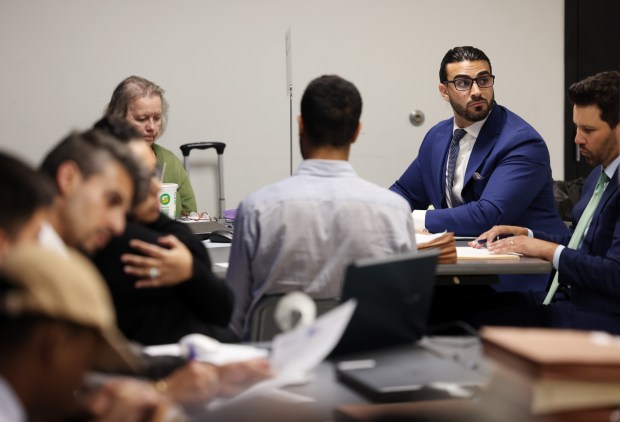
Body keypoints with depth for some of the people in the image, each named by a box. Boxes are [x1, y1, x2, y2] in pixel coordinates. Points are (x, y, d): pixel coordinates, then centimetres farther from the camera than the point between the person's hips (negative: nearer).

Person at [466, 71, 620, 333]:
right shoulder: (599, 175, 16)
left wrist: (547, 249, -15)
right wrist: (523, 234, 7)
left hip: (599, 319, -9)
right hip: (568, 302, 9)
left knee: (479, 322, -20)